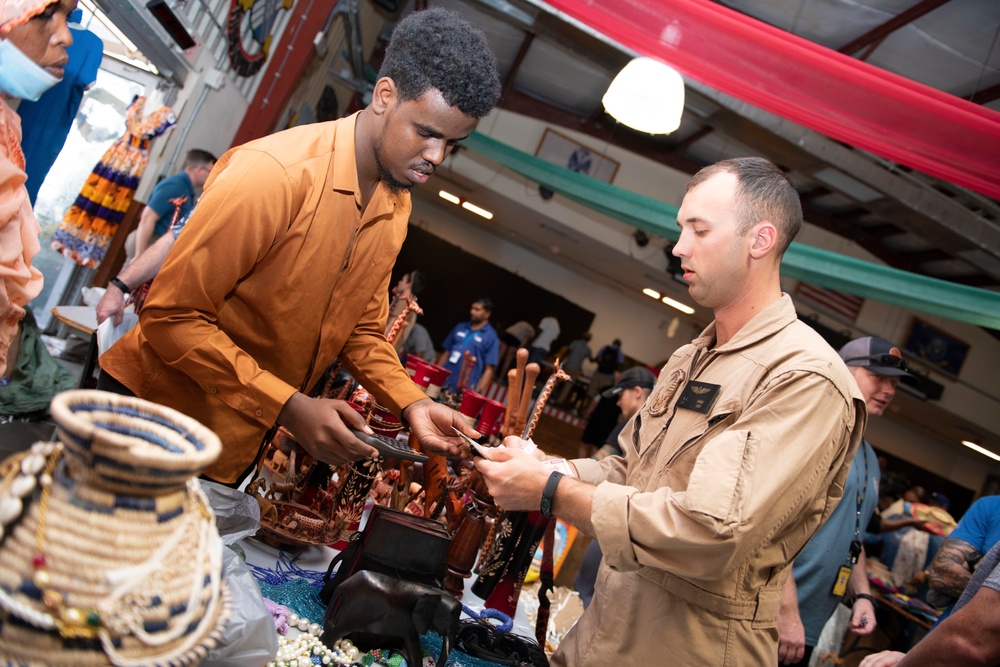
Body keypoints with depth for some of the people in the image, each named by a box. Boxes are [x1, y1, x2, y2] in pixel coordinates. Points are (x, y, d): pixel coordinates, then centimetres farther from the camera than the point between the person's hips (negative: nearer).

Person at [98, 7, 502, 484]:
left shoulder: (396, 207, -1)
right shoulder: (275, 174, -25)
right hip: (157, 412, -6)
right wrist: (289, 408, -27)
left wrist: (411, 404, -8)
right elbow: (172, 317, -22)